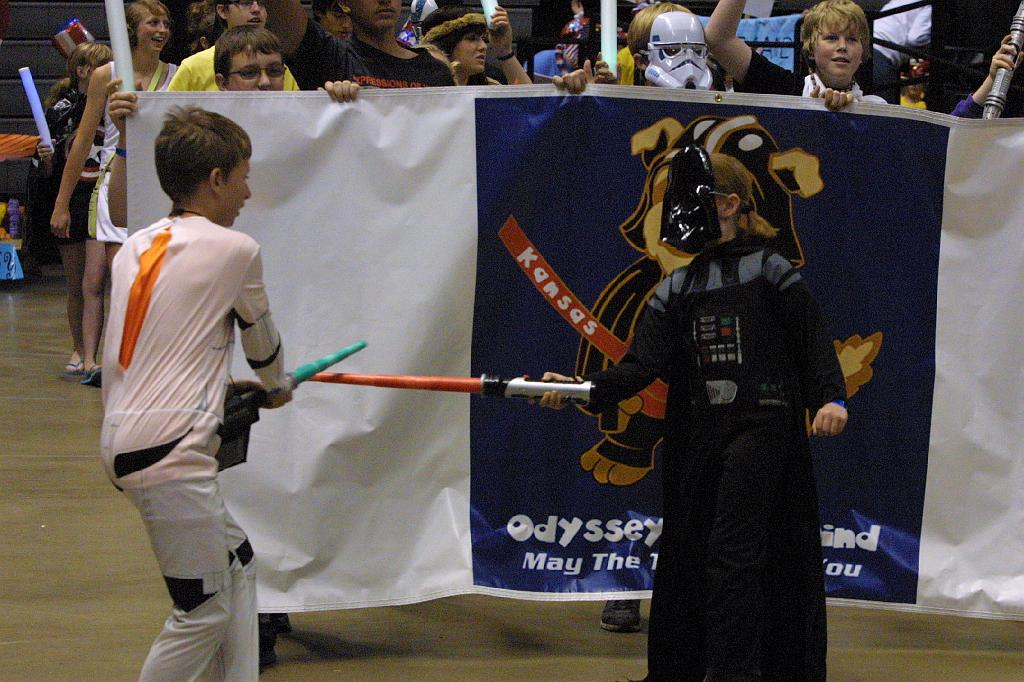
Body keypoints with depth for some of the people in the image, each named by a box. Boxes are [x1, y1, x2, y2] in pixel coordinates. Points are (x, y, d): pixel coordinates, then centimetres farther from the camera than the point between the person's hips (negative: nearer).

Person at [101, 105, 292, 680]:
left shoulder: (135, 249, 16)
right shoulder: (236, 250, -3)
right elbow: (263, 342, 13)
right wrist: (277, 387, 33)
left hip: (122, 441, 9)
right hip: (169, 451, -9)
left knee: (238, 562, 20)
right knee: (204, 612, -4)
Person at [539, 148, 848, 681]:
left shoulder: (771, 272, -1)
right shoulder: (676, 289, 10)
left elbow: (814, 343, -1)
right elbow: (642, 365, -1)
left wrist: (830, 397, -17)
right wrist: (582, 388, -15)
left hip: (760, 426, -5)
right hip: (696, 433, 5)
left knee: (732, 550, -12)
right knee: (689, 551, 8)